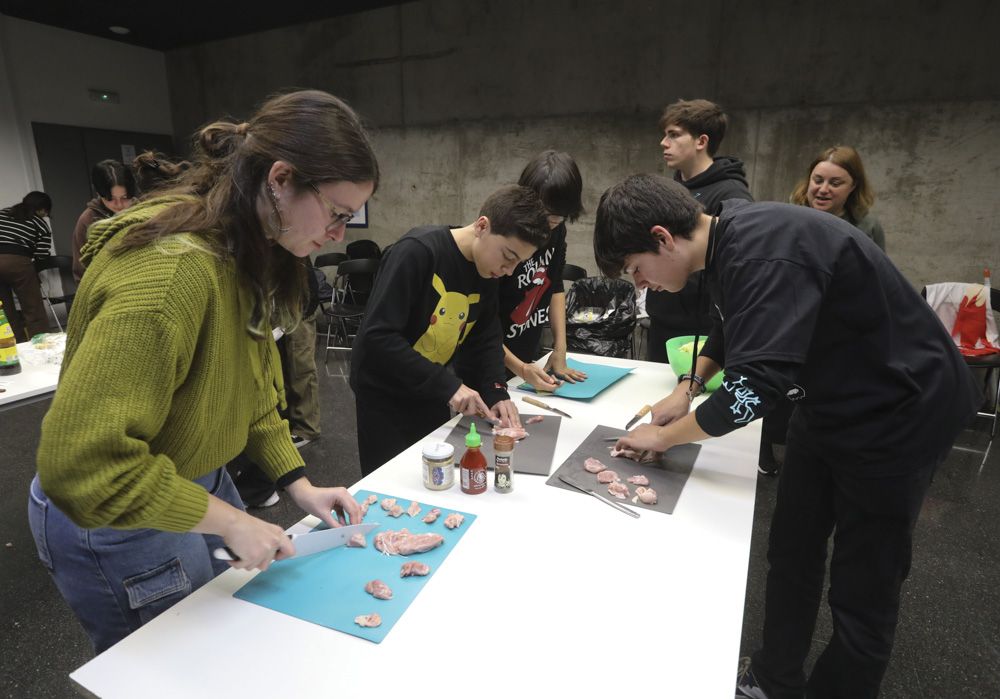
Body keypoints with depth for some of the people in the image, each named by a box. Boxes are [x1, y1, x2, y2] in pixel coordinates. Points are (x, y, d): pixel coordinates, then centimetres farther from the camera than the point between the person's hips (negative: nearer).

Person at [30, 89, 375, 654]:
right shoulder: (174, 270, -34)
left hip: (195, 481, 8)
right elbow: (78, 464, -34)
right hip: (116, 521, -8)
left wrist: (298, 483, -2)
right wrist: (229, 521, -25)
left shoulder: (246, 252, -3)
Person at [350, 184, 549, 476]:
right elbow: (378, 336, -30)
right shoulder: (417, 252, -25)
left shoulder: (486, 273, -3)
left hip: (432, 394, 7)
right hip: (385, 396, -6)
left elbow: (486, 339, 2)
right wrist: (447, 385, -30)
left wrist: (496, 392, -13)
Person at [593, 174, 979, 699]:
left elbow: (751, 390, -34)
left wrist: (664, 436, -18)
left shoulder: (763, 256, -31)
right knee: (790, 557, 15)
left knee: (862, 591, 4)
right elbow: (735, 327, 16)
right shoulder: (727, 238, -2)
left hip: (897, 414, -8)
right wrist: (688, 388, 4)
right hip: (828, 401, 9)